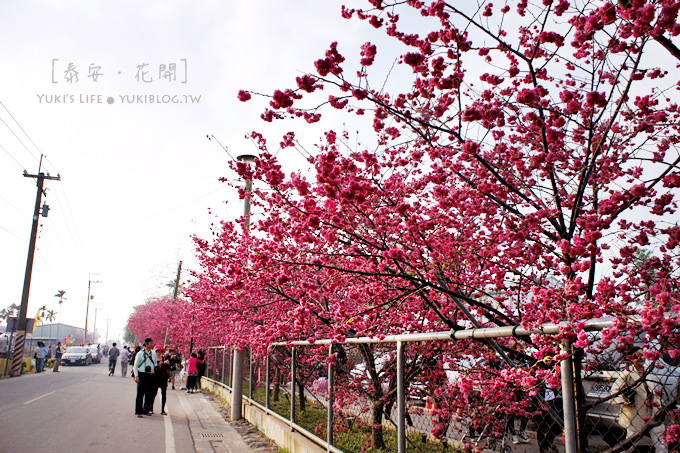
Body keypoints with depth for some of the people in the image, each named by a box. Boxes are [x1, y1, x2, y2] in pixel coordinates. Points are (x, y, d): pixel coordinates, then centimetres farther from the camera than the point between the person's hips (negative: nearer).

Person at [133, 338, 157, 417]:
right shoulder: (140, 353, -3)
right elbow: (136, 365, -2)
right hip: (142, 375, -5)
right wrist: (136, 376, -11)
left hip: (151, 376, 5)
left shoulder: (153, 353, 10)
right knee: (140, 394, -2)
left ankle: (146, 410, 20)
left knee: (149, 394, 8)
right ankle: (138, 412, 5)